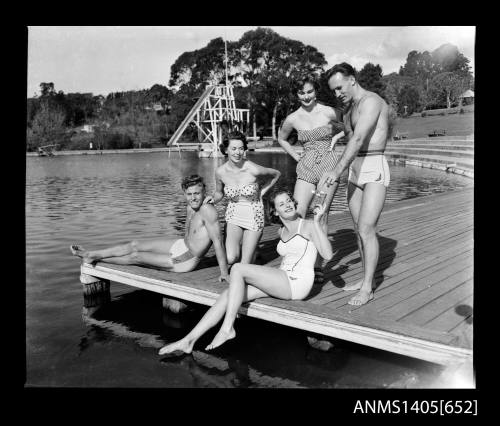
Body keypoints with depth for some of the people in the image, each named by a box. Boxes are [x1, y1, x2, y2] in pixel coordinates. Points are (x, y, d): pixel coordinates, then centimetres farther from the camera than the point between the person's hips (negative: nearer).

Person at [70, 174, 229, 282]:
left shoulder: (208, 211, -29)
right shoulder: (190, 207, -1)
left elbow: (218, 242, -29)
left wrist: (224, 273, -29)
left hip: (185, 261, -7)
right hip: (181, 244, 8)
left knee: (136, 257, 2)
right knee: (135, 245, 8)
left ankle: (96, 259, 24)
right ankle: (90, 254, 25)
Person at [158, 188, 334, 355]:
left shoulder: (308, 226, -2)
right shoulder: (281, 232, 19)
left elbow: (328, 255, -18)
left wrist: (317, 222, -23)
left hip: (297, 284, -7)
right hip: (283, 282, 7)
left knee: (237, 268, -21)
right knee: (228, 294, -9)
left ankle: (227, 329, -20)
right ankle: (189, 340, -8)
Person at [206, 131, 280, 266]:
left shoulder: (253, 170, -20)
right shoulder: (220, 172, -11)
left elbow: (276, 174, 0)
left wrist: (262, 192, -3)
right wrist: (213, 199, -12)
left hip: (254, 215, -2)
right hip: (234, 214, 2)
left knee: (245, 265, -3)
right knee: (230, 259, -17)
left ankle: (251, 250, 33)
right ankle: (240, 246, 18)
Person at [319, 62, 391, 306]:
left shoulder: (371, 101, -13)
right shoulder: (349, 109, 16)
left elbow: (358, 139, -27)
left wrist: (338, 170, -34)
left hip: (374, 170, -9)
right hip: (354, 171, 9)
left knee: (367, 229, -13)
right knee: (359, 229, 9)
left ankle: (367, 289, -6)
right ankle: (367, 279, 19)